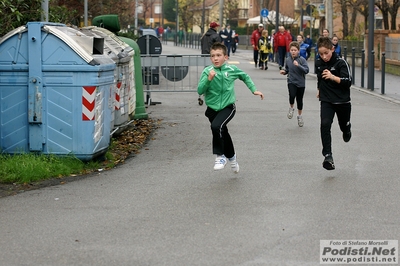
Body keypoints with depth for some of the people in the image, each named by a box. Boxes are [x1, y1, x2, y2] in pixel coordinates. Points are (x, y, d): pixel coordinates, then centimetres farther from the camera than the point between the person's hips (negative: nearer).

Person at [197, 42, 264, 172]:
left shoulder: (232, 69, -7)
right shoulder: (207, 71, -10)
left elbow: (245, 77, 14)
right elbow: (200, 91, -16)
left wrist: (254, 90, 10)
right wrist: (209, 79, -30)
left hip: (228, 107, -2)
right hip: (212, 108, 2)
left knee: (216, 126, -29)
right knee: (223, 134, 18)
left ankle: (220, 156, -14)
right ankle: (231, 156, 46)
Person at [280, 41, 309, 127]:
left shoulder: (302, 60, -12)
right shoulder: (288, 60, -1)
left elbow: (306, 70, -20)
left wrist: (298, 65, -32)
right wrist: (284, 71, -5)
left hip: (300, 83, -1)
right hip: (291, 82, 1)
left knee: (299, 100, 10)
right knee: (292, 95, -26)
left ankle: (300, 116, 32)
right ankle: (291, 108, 3)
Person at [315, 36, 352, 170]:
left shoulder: (341, 63, -15)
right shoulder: (319, 62, -1)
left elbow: (348, 82, -22)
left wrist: (333, 77, -33)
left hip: (342, 101, -2)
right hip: (326, 100, 2)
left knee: (344, 126, 17)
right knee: (325, 125, -20)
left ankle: (347, 131, 57)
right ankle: (328, 156, -23)